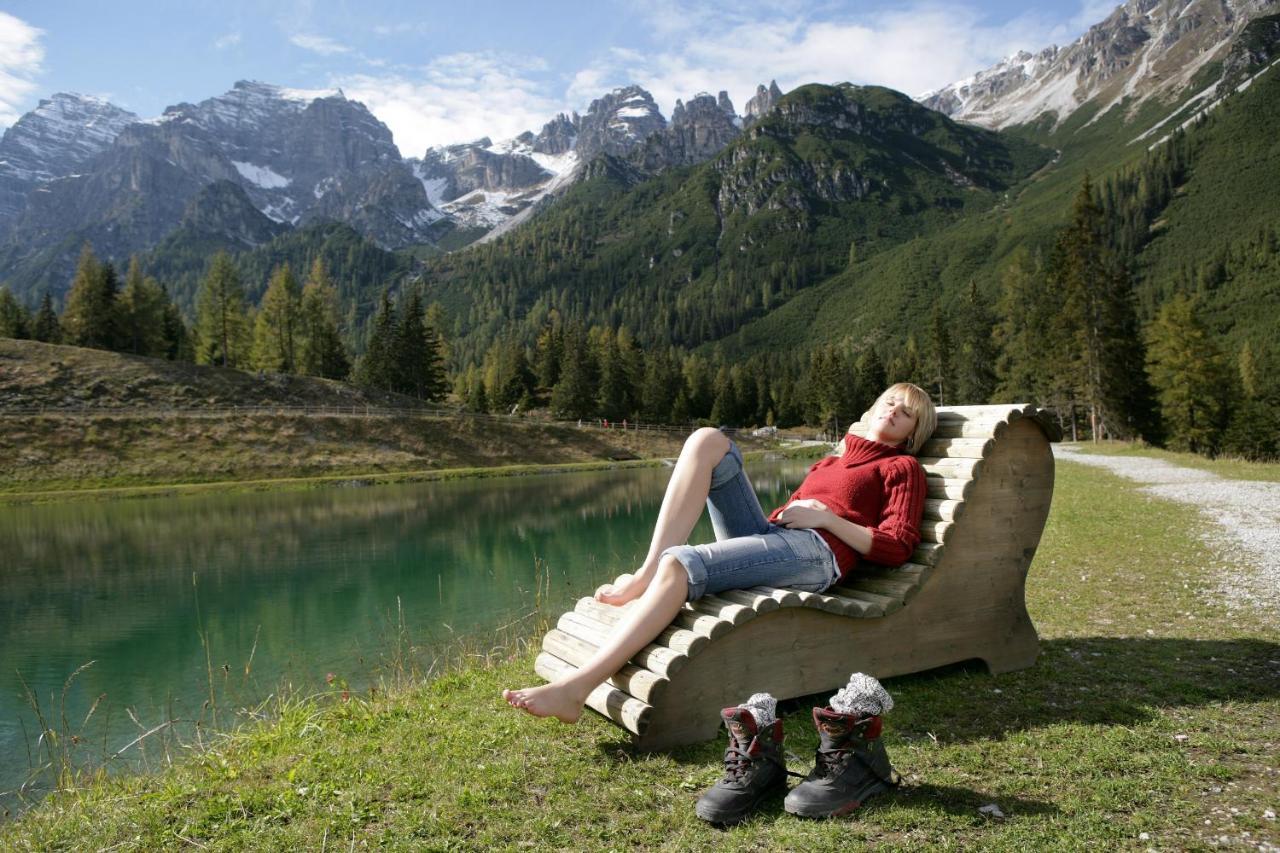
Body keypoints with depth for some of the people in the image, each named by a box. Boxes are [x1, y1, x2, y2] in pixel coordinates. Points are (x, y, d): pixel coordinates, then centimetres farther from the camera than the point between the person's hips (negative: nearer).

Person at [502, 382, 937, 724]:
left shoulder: (902, 467, 16)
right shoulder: (831, 461, 35)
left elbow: (897, 549, 2)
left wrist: (826, 517, -5)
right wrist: (787, 513, 7)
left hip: (816, 552, -7)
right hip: (767, 534, 7)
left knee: (681, 564, -30)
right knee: (708, 441, -10)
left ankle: (574, 688, -35)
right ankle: (646, 574, -21)